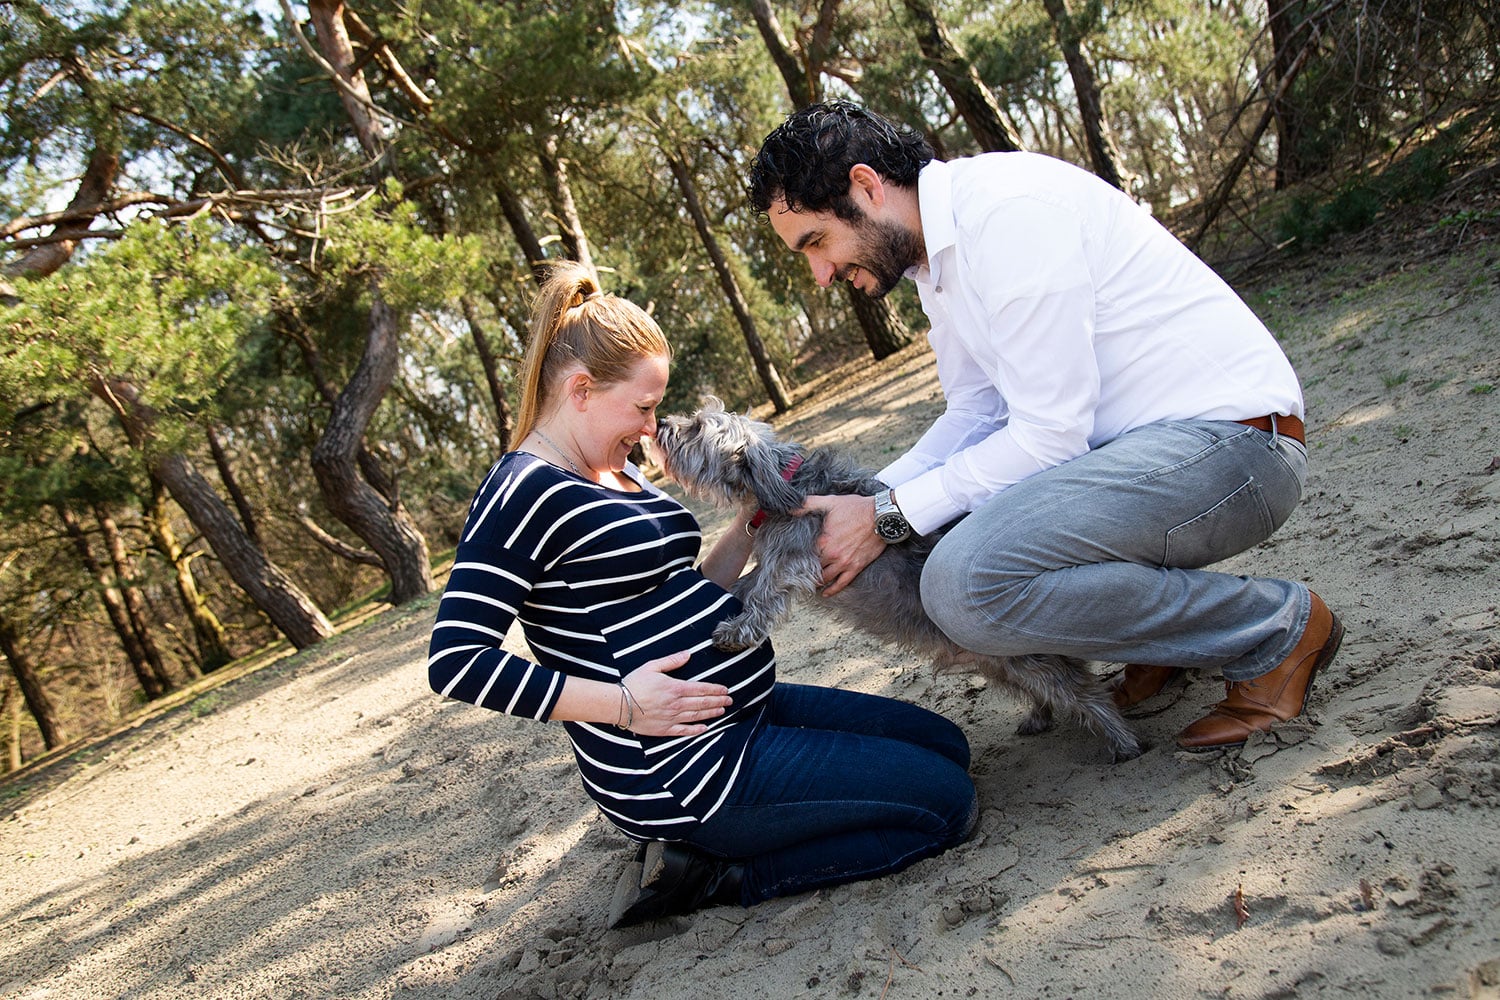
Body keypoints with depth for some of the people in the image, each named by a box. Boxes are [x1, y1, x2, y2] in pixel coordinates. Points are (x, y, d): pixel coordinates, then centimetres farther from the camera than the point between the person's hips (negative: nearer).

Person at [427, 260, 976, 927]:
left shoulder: (617, 475, 13)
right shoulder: (526, 492, -16)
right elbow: (454, 660, -23)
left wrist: (749, 525, 4)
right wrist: (623, 705, -24)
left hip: (747, 710, 10)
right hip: (679, 772, -10)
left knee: (946, 746, 16)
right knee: (946, 799, -7)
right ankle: (712, 875, -2)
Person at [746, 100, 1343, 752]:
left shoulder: (1008, 208, -21)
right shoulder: (936, 254, 10)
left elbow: (1049, 434, -22)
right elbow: (976, 413, 13)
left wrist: (888, 518, -16)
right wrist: (864, 502, -1)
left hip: (1232, 440, -10)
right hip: (1131, 442, 10)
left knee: (966, 583, -27)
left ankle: (1279, 629, -7)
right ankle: (1171, 626, 14)